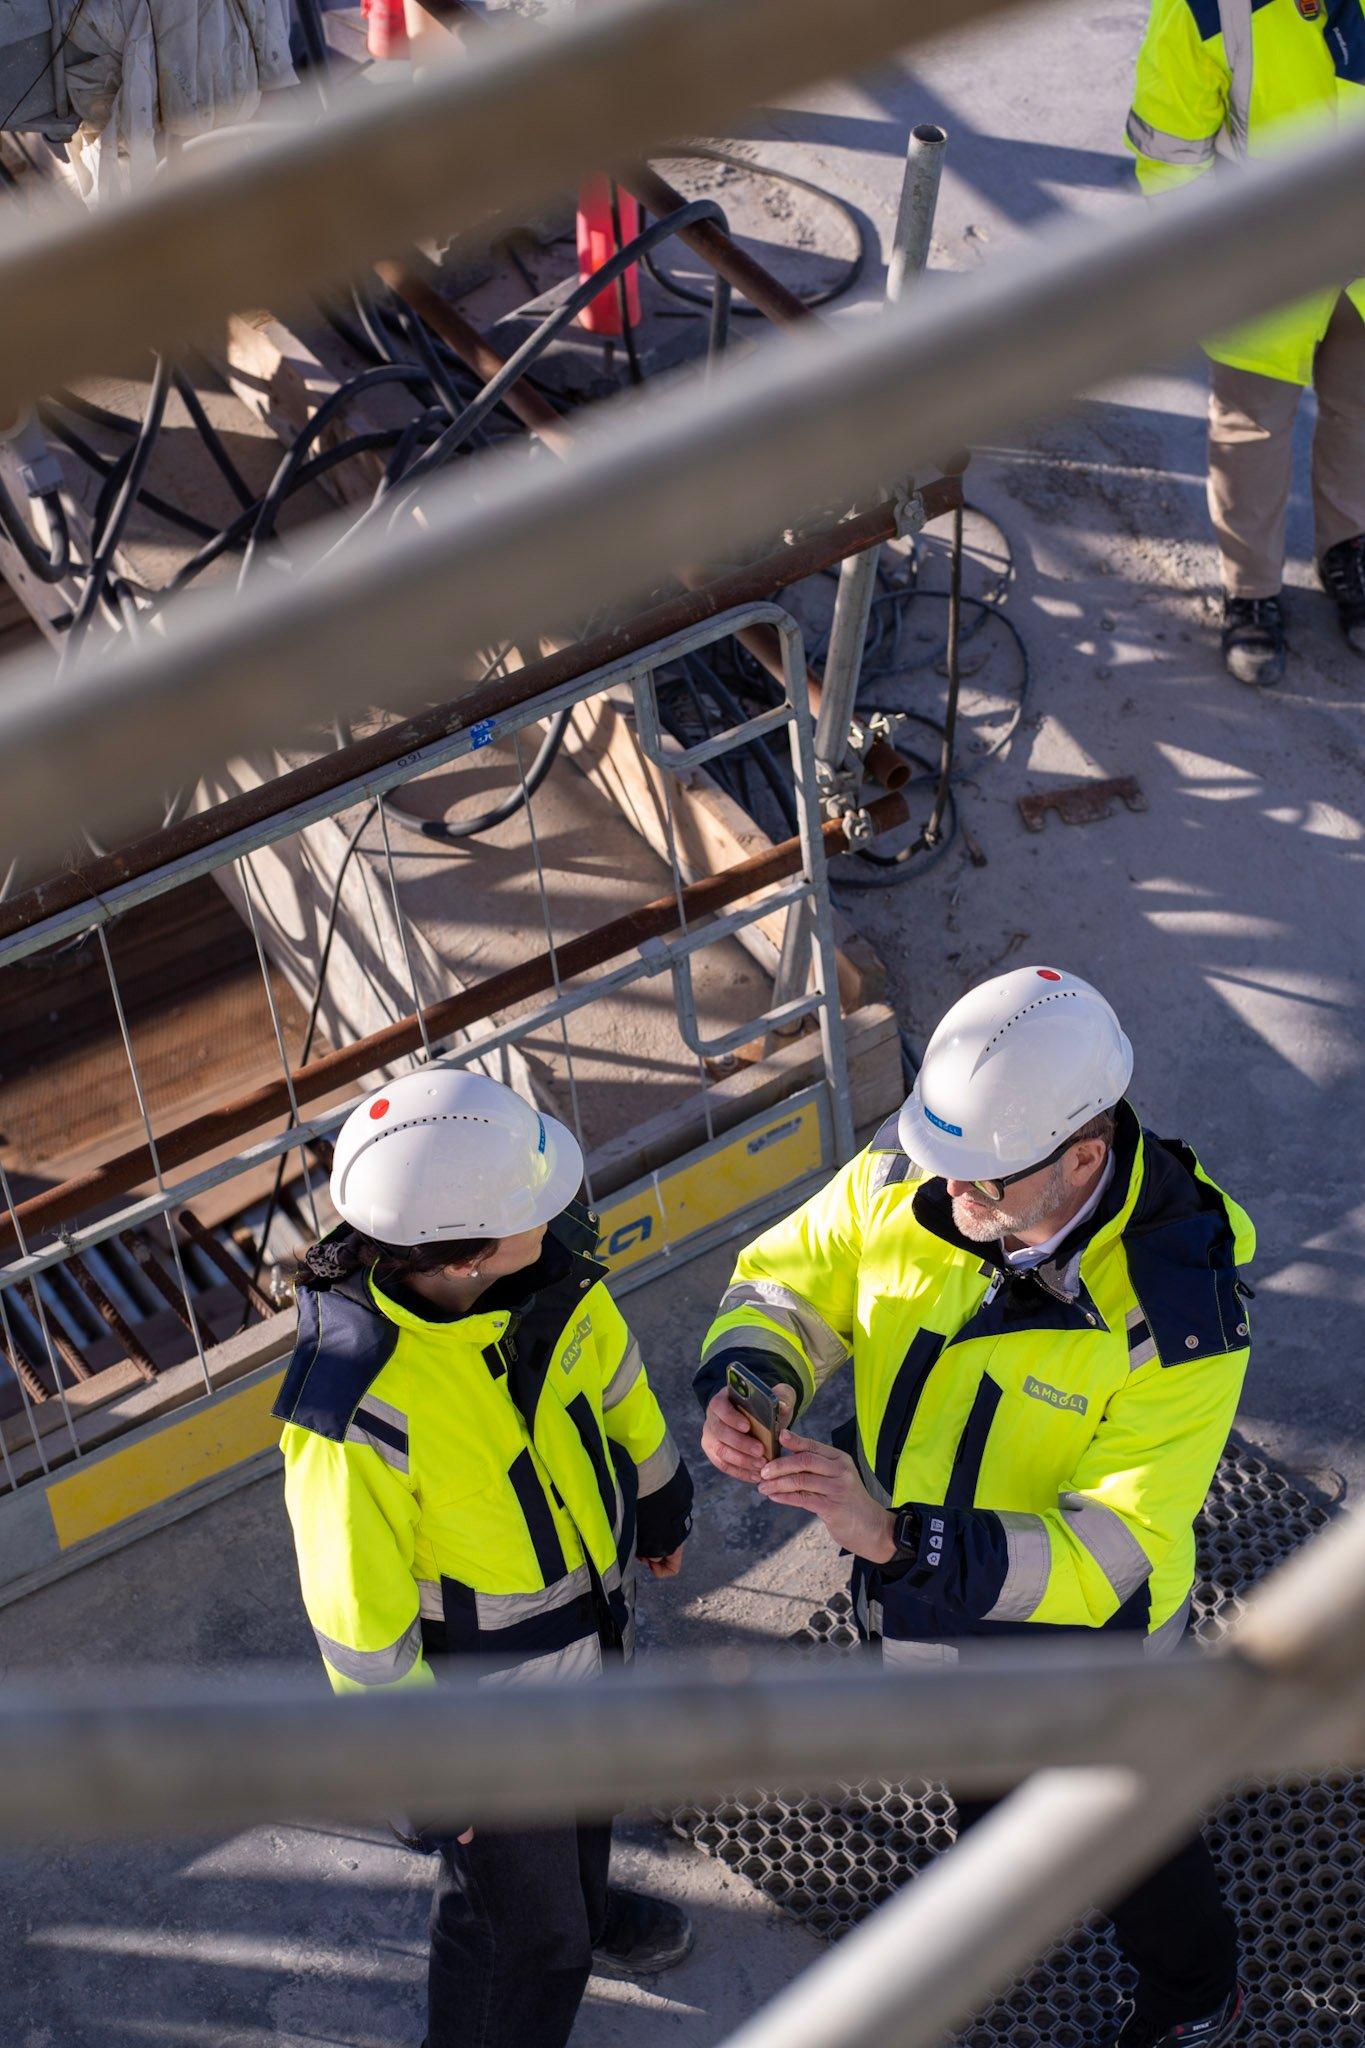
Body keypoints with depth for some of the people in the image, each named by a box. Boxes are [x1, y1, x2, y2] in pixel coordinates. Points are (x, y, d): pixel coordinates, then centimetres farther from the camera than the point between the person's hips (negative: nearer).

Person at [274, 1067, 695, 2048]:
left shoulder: (542, 1255, -23)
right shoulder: (353, 1415, -41)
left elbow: (610, 1367, 0)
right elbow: (361, 1620, -26)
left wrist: (658, 1499, 16)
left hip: (595, 1614, 7)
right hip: (488, 1692, -7)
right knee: (521, 1928, 17)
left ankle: (586, 1908, 68)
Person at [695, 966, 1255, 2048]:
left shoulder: (1177, 1312, -37)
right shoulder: (910, 1171, -24)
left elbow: (1110, 1552, -36)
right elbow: (793, 1279, -9)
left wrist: (894, 1538, -47)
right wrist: (746, 1378, -32)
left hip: (1071, 1643, -4)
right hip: (920, 1585, 5)